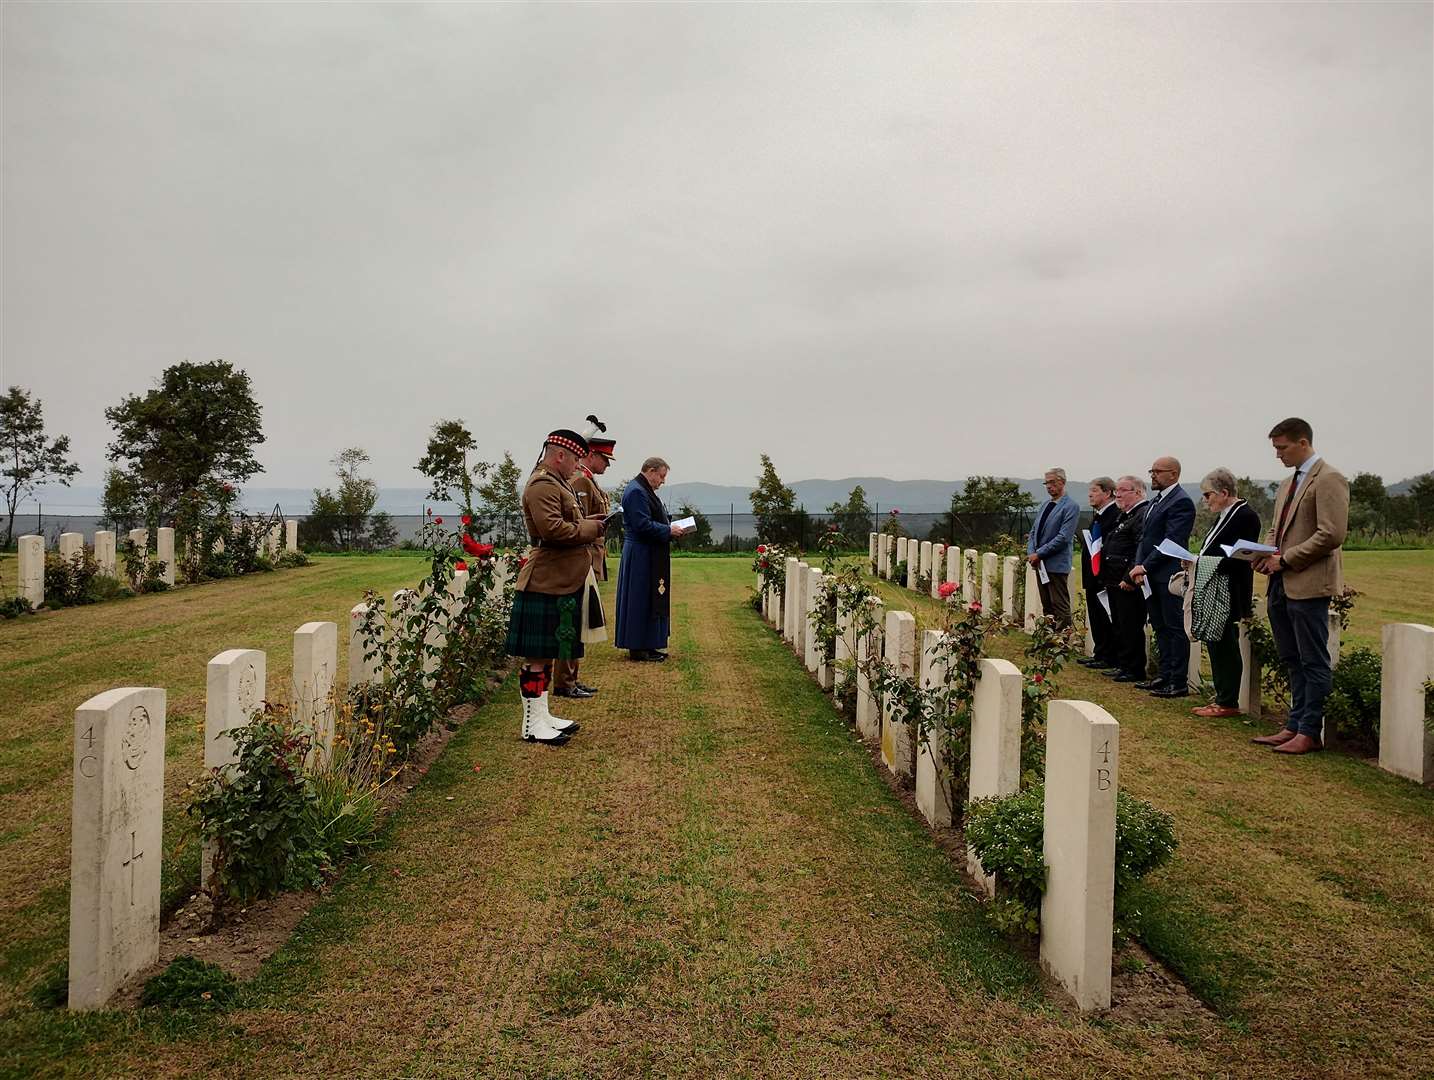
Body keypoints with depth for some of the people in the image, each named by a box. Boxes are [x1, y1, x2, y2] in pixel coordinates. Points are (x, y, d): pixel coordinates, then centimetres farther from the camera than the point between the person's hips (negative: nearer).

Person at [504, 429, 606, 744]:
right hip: (546, 584, -11)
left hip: (562, 583, 11)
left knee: (547, 653, 16)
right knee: (537, 654, -4)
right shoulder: (542, 485, -15)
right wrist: (590, 528, -14)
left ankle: (542, 715, 25)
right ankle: (532, 725, 2)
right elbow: (552, 529, -26)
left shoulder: (556, 482, 19)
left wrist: (587, 522, 9)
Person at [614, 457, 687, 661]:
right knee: (641, 601, -5)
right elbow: (643, 525, -23)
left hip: (649, 556, 11)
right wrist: (669, 530, -15)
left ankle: (645, 645, 19)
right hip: (641, 557, -11)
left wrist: (671, 529, 10)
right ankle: (638, 648, 1)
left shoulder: (643, 490, 17)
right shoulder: (636, 492, -17)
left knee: (651, 601, 13)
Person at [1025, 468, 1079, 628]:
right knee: (1047, 607, 14)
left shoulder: (1070, 506, -9)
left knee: (1060, 608, -5)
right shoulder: (1046, 506, 16)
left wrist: (1039, 554, -16)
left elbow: (1063, 537, -17)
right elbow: (1033, 532, 17)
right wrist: (1031, 553, -1)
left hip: (1056, 565, -8)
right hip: (1040, 563, 8)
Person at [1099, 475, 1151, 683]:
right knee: (1119, 626, 16)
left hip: (1129, 585, -10)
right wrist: (1106, 577, 19)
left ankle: (1134, 670, 4)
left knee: (1131, 628, -4)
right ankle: (1122, 665, 26)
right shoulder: (1125, 515, 17)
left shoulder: (1145, 513, -16)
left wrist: (1130, 578, -23)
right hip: (1115, 582, 10)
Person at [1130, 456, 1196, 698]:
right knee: (1160, 627, 14)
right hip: (1151, 576, 9)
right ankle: (1165, 676, 22)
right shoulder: (1156, 500, 17)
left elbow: (1171, 542, -18)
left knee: (1175, 628, -3)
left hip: (1169, 575, -9)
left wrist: (1145, 566, -16)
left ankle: (1179, 683, 1)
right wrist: (1138, 565, 3)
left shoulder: (1181, 502, -12)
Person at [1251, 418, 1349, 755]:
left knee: (1313, 662, -1)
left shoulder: (1328, 479, -10)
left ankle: (1310, 732, 5)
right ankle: (1295, 725, 22)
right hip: (1281, 585, 9)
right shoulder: (1288, 483, 17)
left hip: (1308, 584, -9)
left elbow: (1332, 535, -19)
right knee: (1292, 662, 14)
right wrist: (1266, 553, 5)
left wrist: (1286, 559, -16)